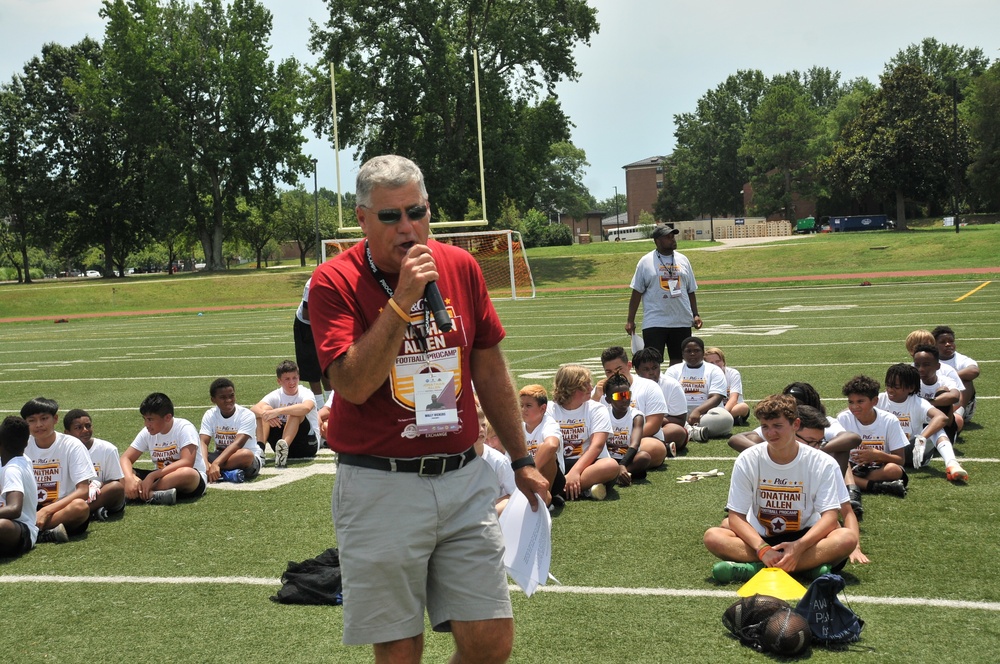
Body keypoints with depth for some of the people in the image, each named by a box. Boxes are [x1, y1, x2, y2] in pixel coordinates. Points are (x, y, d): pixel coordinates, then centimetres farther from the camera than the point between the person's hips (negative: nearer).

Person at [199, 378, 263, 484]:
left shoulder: (246, 415, -14)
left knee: (245, 454, -39)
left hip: (251, 459, -4)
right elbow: (203, 442, -15)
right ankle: (228, 474, -32)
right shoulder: (210, 415, -2)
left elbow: (237, 444, -27)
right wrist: (205, 464, -36)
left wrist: (215, 463, -40)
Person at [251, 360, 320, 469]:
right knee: (265, 408, -14)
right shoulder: (276, 395, 0)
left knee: (295, 412, -28)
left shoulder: (306, 393, -10)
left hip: (309, 444, -3)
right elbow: (253, 409, -18)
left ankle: (284, 445, -48)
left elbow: (306, 408, -36)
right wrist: (264, 413, -41)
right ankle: (260, 449, -32)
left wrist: (277, 411, -44)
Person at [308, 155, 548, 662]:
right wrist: (403, 300, -23)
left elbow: (490, 371, 14)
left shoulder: (460, 267, 6)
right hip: (379, 486, -3)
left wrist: (521, 460, 18)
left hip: (464, 479, 4)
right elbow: (353, 385, -20)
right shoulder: (334, 282, -7)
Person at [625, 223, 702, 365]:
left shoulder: (683, 260, 10)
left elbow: (691, 291, 15)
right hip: (654, 322, -4)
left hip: (682, 321, 4)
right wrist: (630, 321, -4)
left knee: (678, 360, 9)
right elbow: (637, 292, 0)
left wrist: (695, 315, 8)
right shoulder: (646, 262, -1)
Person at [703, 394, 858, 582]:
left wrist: (799, 546, -33)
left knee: (847, 538, -31)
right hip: (760, 538, 1)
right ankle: (810, 565, -34)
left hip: (805, 538, 0)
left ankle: (752, 568, -36)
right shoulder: (747, 460, -6)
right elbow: (736, 517, -9)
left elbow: (830, 517, -15)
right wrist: (763, 549, -28)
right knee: (713, 536, -27)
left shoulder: (823, 463, -8)